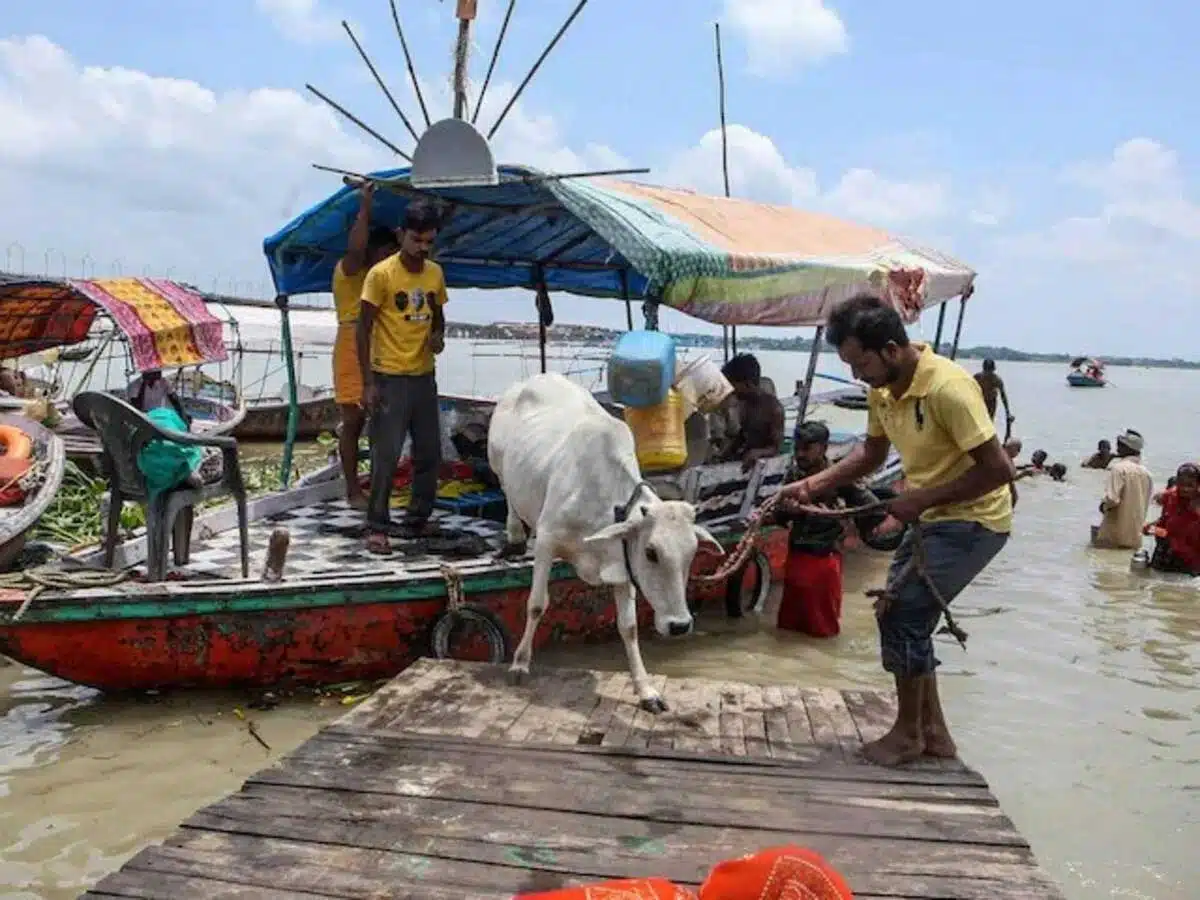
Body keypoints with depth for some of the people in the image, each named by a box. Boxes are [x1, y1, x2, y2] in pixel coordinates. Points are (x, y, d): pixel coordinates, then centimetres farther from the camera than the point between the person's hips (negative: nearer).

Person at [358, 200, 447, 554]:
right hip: (390, 378, -6)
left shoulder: (435, 273, 6)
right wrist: (368, 383, -14)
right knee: (386, 456, -5)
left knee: (429, 453, 11)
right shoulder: (381, 274, -11)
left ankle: (418, 520, 25)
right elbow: (364, 329, -9)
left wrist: (438, 335, -4)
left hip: (425, 376, 6)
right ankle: (377, 528, 4)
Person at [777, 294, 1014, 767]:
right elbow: (872, 451, 12)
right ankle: (933, 732, 25)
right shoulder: (882, 387, -3)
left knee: (902, 615, -10)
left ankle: (908, 733, 9)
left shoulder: (947, 387, -28)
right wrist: (814, 484, -1)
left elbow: (998, 469, -26)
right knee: (905, 616, 11)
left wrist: (922, 498, -22)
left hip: (972, 520, -9)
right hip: (930, 517, 9)